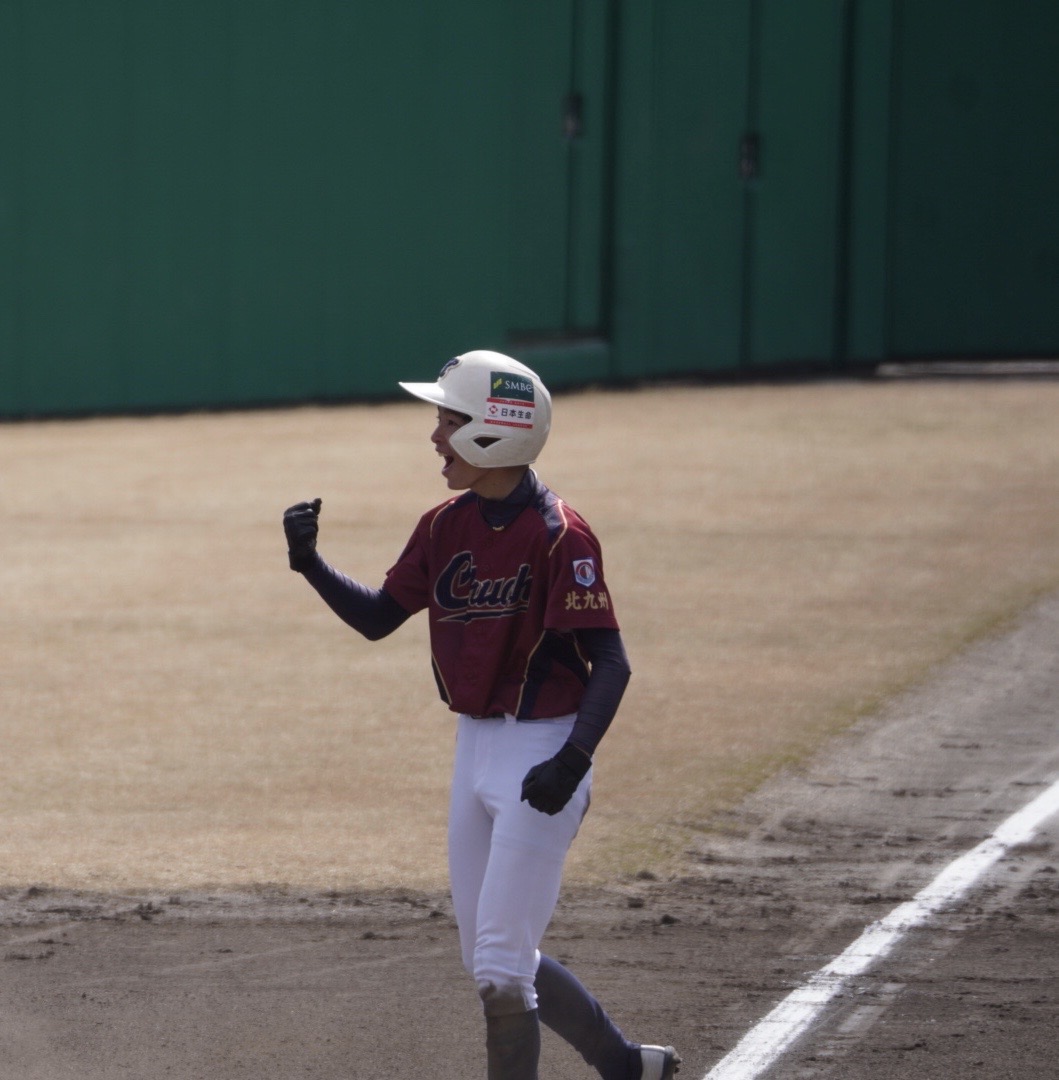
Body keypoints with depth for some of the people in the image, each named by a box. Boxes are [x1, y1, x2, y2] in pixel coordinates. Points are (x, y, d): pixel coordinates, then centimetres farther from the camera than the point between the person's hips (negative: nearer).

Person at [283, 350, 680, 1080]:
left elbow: (610, 663, -18)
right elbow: (377, 617, 10)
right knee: (490, 957, 14)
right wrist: (311, 564, -6)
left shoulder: (558, 536, -17)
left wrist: (574, 759, -30)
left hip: (541, 758, -8)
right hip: (475, 749, 8)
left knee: (501, 962, -8)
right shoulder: (447, 527, 6)